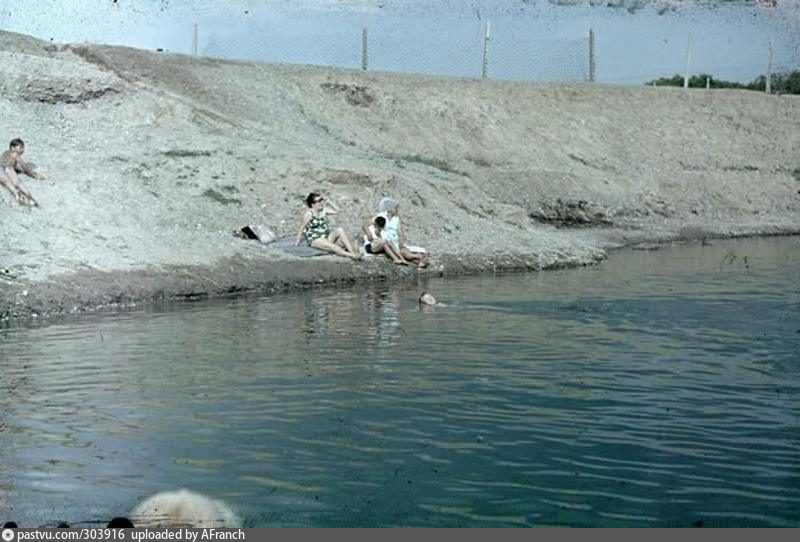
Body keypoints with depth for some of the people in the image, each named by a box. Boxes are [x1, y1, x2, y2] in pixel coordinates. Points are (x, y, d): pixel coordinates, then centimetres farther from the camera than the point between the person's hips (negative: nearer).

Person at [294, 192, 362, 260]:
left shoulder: (324, 210, 10)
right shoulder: (308, 214, -10)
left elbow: (337, 211, 18)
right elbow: (301, 228, -7)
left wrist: (328, 202, 8)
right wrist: (297, 241, -9)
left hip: (326, 237, 7)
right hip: (315, 240, -7)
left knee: (340, 230, -19)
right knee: (332, 246, -33)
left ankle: (352, 252, -31)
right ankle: (352, 256, -43)